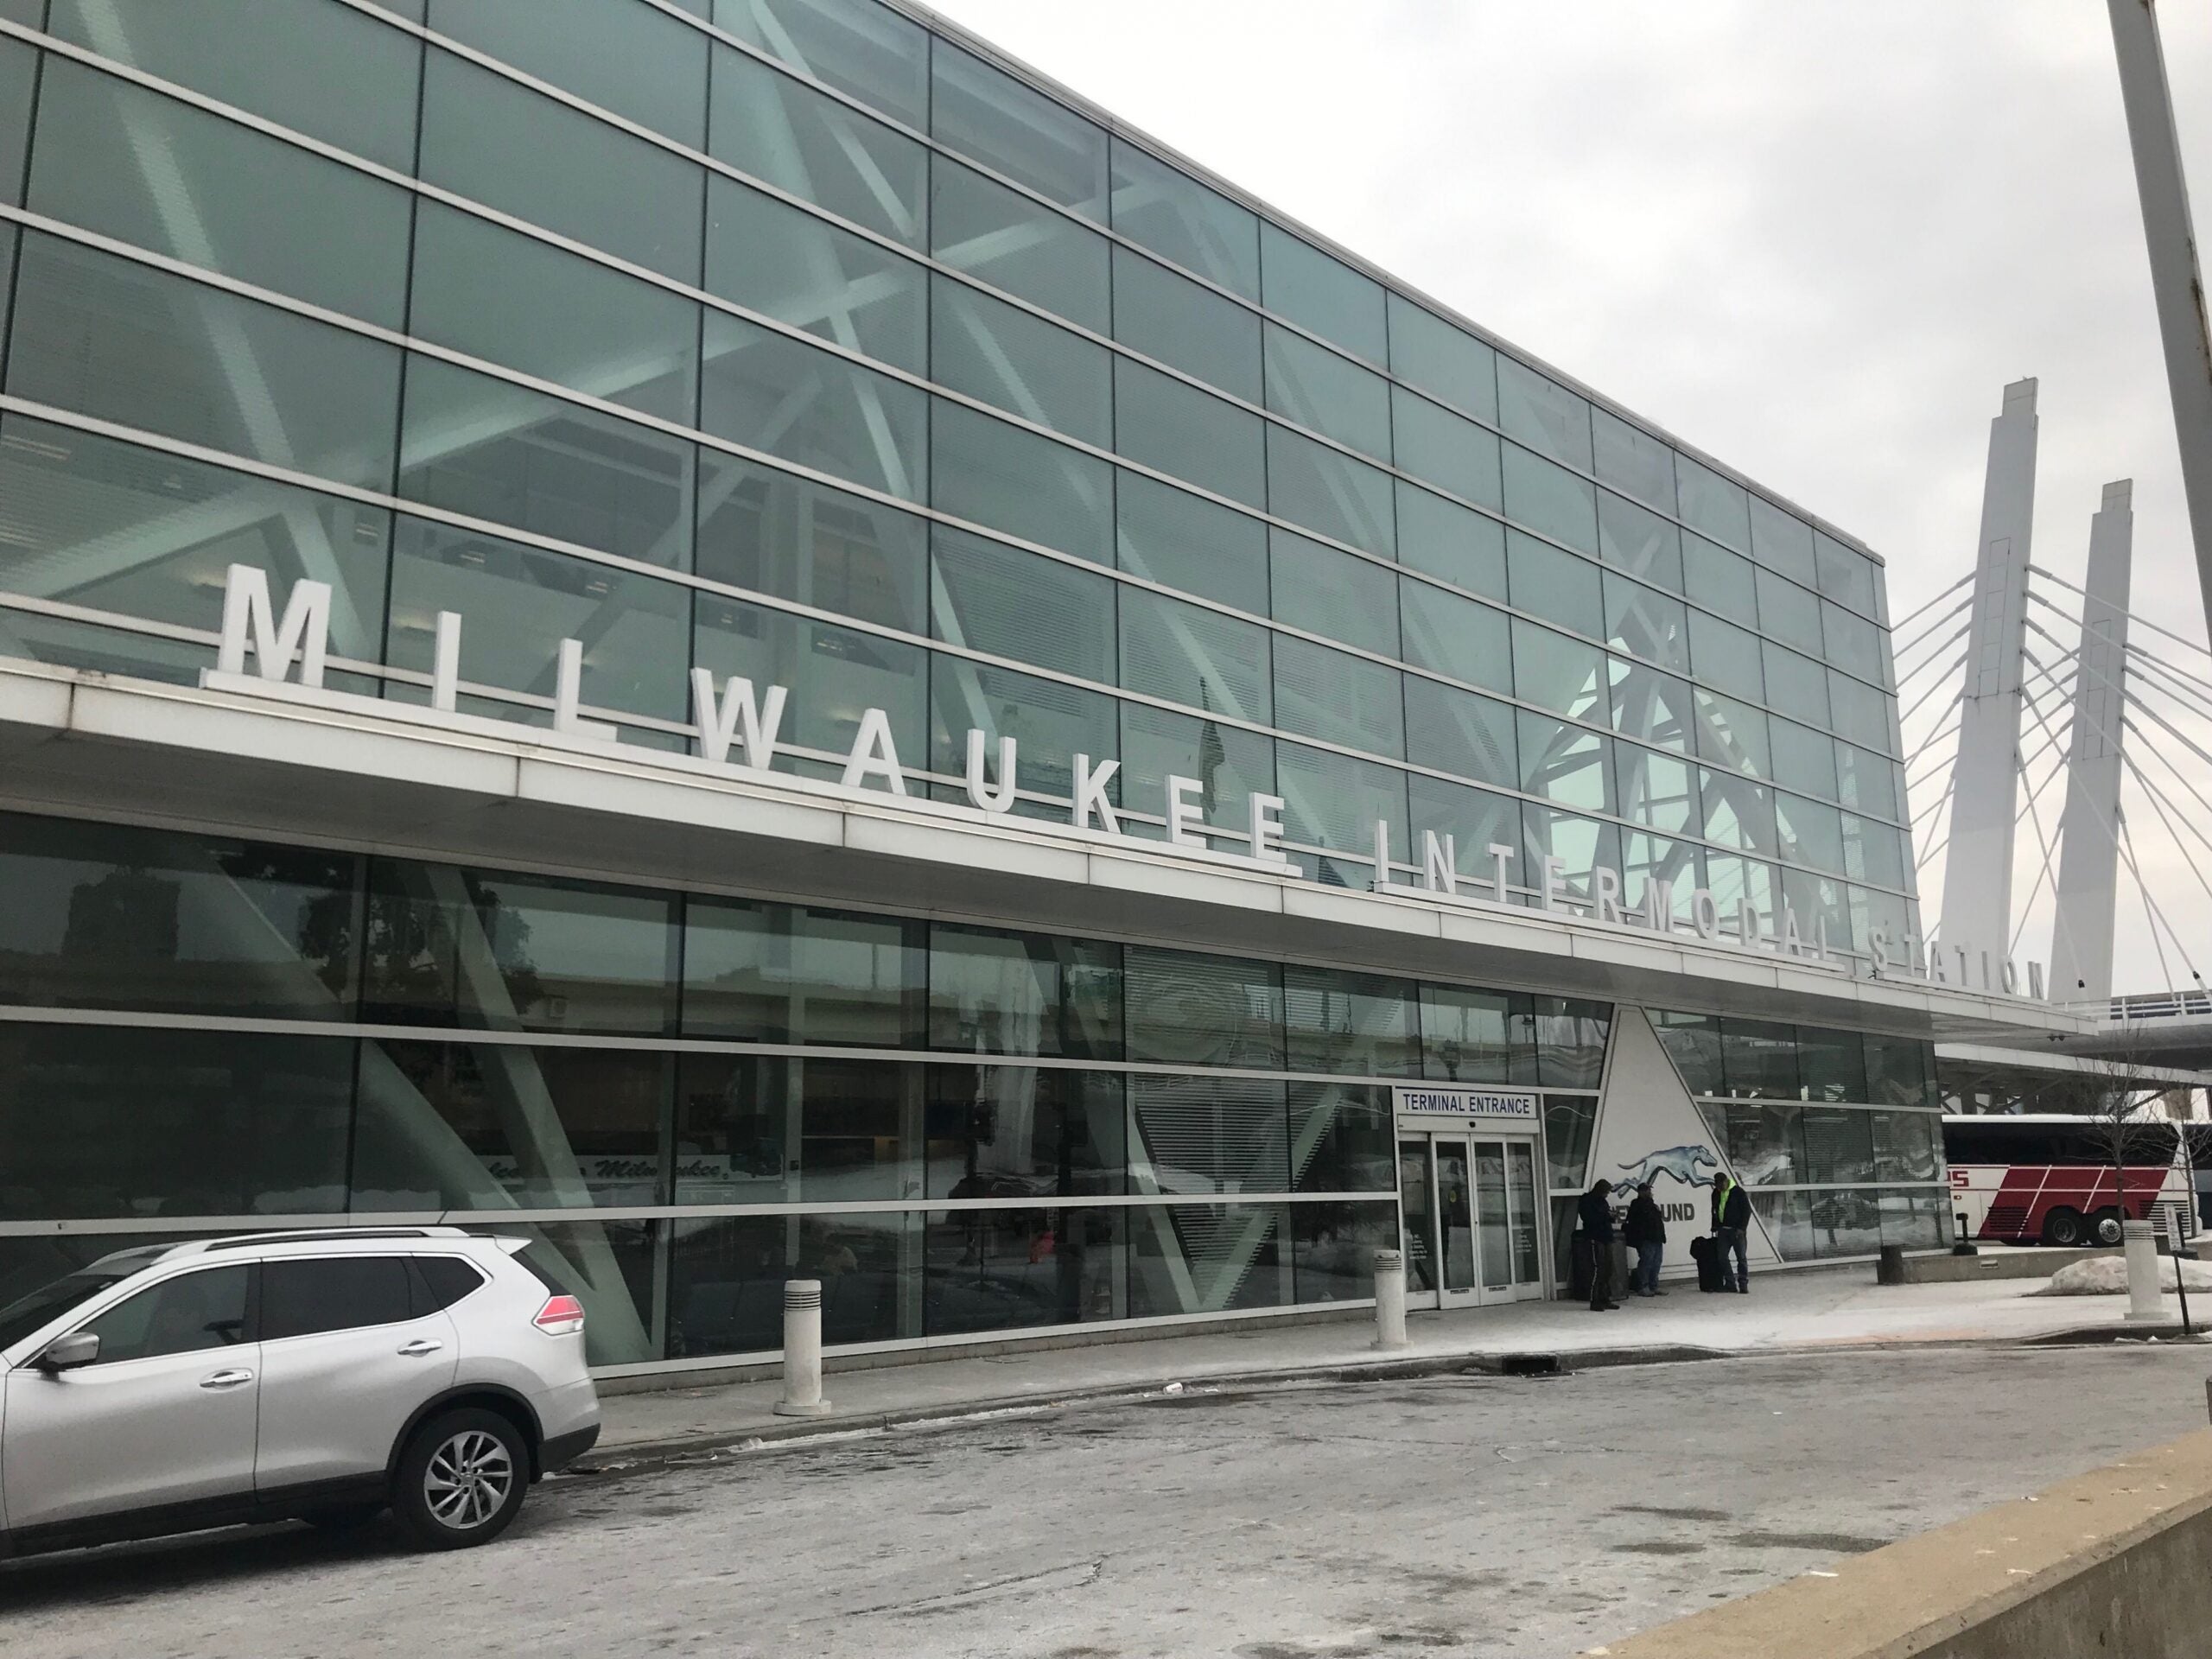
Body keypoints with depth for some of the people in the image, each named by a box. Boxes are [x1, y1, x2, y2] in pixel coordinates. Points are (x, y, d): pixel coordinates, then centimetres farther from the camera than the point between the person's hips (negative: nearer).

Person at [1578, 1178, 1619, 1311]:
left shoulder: (1602, 1201, 18)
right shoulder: (1587, 1201, -7)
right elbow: (1589, 1219, -18)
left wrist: (1611, 1215, -1)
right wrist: (1605, 1216, -17)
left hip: (1606, 1238, 8)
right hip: (1595, 1239, -8)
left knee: (1608, 1270, 8)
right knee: (1597, 1270, -10)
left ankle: (1605, 1299, 16)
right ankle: (1594, 1302, -7)